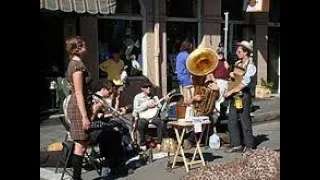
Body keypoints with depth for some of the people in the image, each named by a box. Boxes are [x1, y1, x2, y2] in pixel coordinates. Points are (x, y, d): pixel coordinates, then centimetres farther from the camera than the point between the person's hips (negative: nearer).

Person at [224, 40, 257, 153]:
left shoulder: (250, 65, -9)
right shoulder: (238, 63, 15)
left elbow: (244, 83, -17)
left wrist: (231, 91, -16)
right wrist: (231, 74, 1)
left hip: (244, 95, -8)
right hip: (235, 96, 8)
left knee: (245, 121, -1)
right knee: (232, 120, 6)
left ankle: (249, 146, 9)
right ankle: (237, 144, 14)